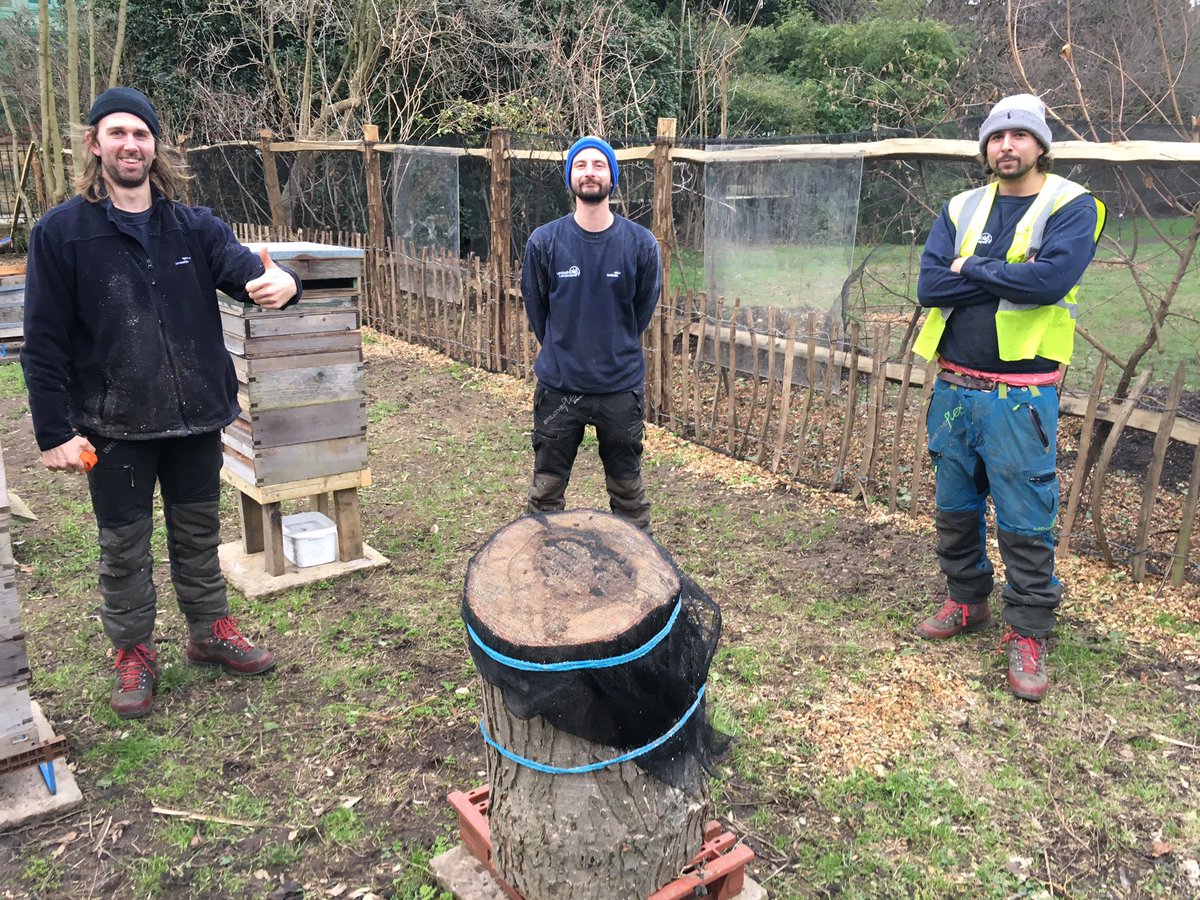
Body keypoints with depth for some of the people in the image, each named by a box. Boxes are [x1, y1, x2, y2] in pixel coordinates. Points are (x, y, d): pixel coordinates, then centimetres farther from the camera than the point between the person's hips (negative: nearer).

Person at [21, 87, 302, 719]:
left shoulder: (193, 226, 1)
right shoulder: (62, 232, -7)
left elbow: (242, 265, -15)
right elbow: (44, 343, -7)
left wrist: (279, 281, -40)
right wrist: (55, 431, -12)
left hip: (197, 417, 3)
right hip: (114, 427, -2)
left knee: (198, 534, 18)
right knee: (124, 548, 12)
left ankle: (210, 632, 37)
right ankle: (133, 654, 31)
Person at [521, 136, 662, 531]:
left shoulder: (641, 244, -7)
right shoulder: (544, 242, -6)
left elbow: (642, 311, 7)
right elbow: (536, 310, 7)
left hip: (621, 389, 0)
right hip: (558, 387, 0)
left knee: (628, 491, 14)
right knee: (546, 491, 11)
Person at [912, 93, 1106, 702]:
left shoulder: (1072, 206, -3)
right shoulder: (961, 209, 9)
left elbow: (1054, 277, -22)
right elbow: (930, 285, -5)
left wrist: (972, 270, -10)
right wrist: (1008, 278, -13)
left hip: (1020, 395, -4)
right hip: (954, 388, 5)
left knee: (1024, 522, 0)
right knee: (955, 509, 15)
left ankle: (1028, 635, 15)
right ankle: (967, 601, 35)